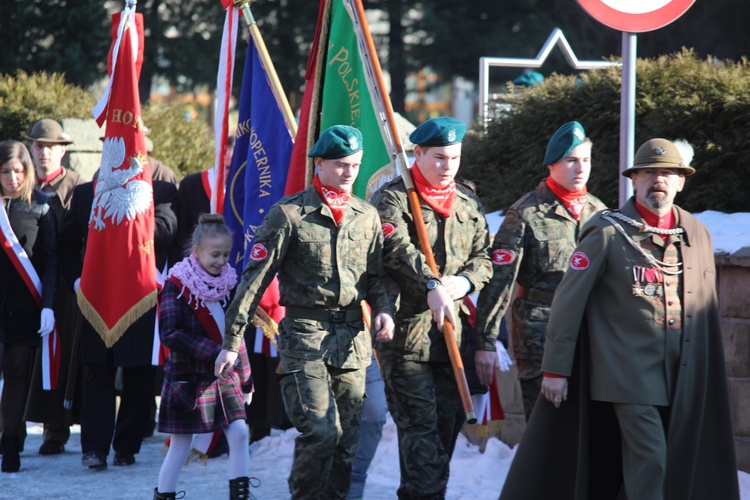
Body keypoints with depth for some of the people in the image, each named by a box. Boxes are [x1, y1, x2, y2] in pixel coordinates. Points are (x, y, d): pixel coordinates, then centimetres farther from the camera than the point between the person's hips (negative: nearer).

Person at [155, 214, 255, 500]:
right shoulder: (177, 285, -11)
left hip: (223, 376, 5)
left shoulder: (227, 283, 6)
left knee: (239, 432, -6)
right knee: (181, 444, 1)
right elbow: (169, 334, -19)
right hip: (187, 377, -5)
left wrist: (245, 378, 12)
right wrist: (213, 352, -24)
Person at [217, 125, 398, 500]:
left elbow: (379, 274, 19)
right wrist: (232, 339, -6)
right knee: (321, 431, -16)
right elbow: (255, 278, -4)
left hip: (353, 338, 5)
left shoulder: (367, 216, 11)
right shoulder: (289, 214, -4)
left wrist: (384, 309, -3)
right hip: (305, 334, -5)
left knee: (347, 439, 5)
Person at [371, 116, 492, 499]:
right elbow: (397, 249, -20)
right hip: (406, 331, -6)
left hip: (451, 331, 6)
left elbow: (484, 257, 16)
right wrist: (432, 285, -31)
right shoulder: (393, 199, -4)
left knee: (444, 423, 11)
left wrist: (465, 281, -6)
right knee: (420, 424, -11)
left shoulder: (469, 203, 15)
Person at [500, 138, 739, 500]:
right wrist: (556, 368, -6)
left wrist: (708, 372, 16)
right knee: (649, 459, -13)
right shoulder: (608, 233, -4)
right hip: (629, 372, -5)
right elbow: (569, 300, -3)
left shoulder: (697, 235, 11)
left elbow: (708, 310, 17)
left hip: (682, 378, 5)